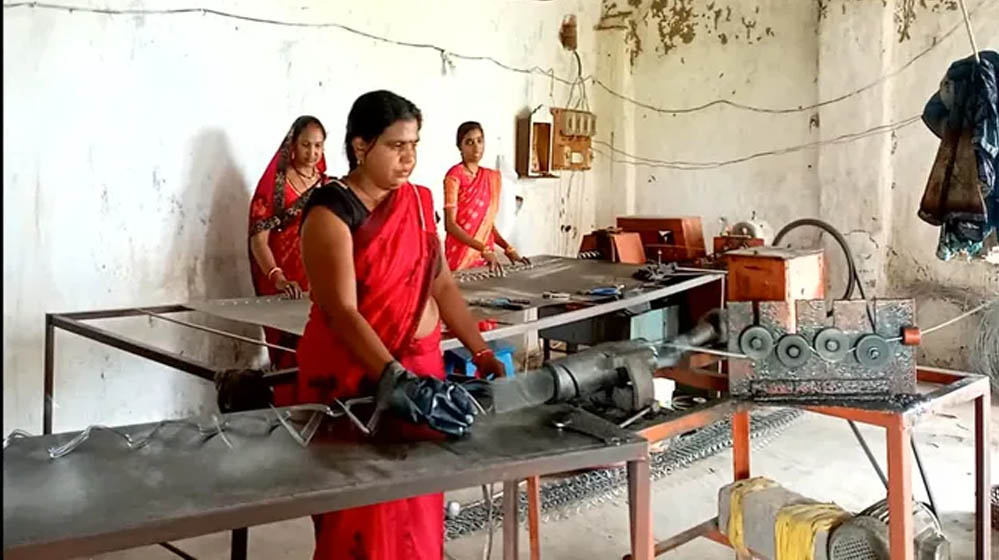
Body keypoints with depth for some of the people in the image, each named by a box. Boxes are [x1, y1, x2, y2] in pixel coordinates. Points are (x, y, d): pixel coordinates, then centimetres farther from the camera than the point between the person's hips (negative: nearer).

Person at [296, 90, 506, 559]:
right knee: (360, 515, 6)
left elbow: (442, 284, 10)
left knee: (418, 504, 14)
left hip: (422, 364, 6)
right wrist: (395, 380, -36)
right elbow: (341, 311, -24)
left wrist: (481, 352, 1)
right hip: (351, 376, -6)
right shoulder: (331, 211, -15)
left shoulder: (419, 201, 6)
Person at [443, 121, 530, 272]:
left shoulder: (493, 177, 10)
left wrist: (507, 248, 3)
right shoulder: (454, 176, -9)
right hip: (460, 256, -5)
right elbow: (450, 224, -15)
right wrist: (484, 249, -23)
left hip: (486, 257, 6)